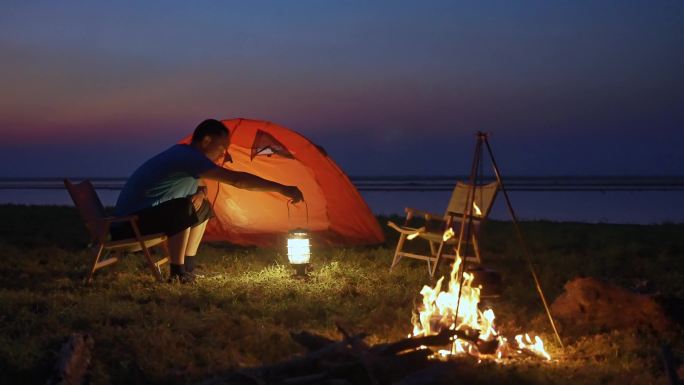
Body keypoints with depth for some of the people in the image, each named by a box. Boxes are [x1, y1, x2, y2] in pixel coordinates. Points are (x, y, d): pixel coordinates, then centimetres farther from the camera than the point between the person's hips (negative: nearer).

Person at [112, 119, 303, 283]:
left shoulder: (182, 154, 7)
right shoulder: (187, 156, -22)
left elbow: (197, 184, 23)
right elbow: (237, 180, -28)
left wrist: (201, 192, -3)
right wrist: (281, 189, -26)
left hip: (144, 215, 10)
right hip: (128, 225, -10)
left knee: (203, 208, 12)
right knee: (185, 210, -30)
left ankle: (187, 268, 12)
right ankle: (178, 274, -18)